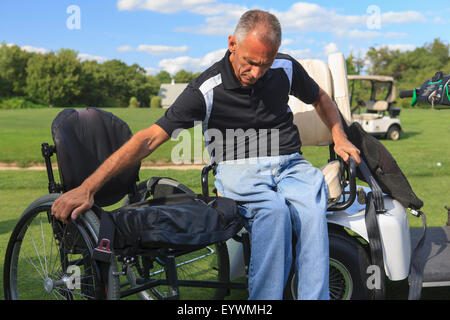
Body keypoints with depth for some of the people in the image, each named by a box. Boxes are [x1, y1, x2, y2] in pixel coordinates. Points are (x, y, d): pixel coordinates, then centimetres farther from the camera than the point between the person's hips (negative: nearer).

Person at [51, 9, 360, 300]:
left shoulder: (286, 68, 1)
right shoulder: (207, 89, -12)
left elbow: (321, 98, 24)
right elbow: (149, 138, -17)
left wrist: (340, 138, 10)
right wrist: (87, 187, -24)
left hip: (289, 163, 3)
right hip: (238, 167, -3)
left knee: (312, 210, -31)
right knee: (273, 209, -36)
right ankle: (265, 297, -23)